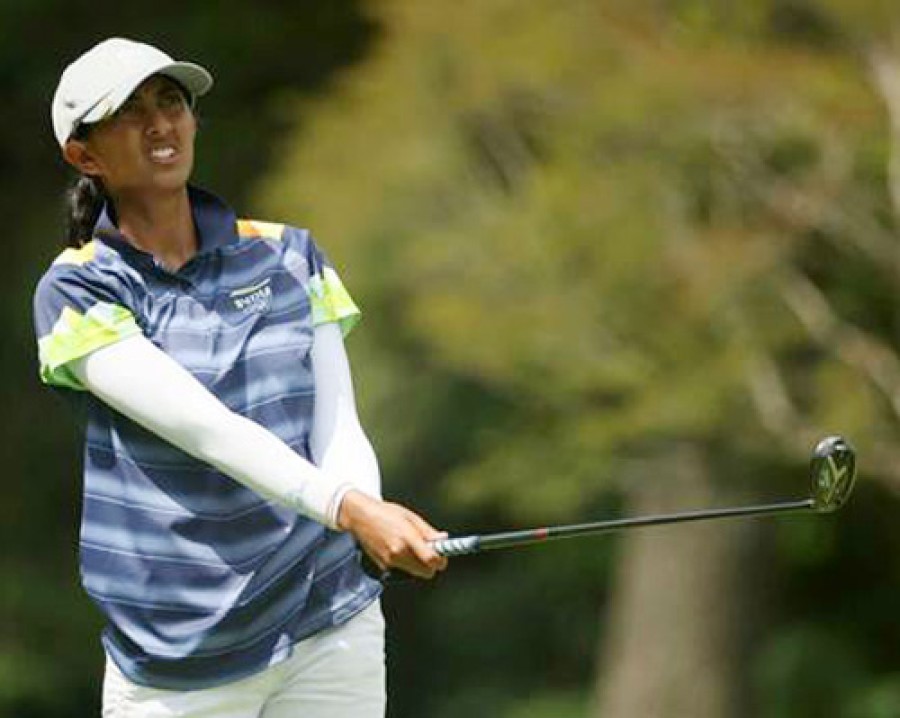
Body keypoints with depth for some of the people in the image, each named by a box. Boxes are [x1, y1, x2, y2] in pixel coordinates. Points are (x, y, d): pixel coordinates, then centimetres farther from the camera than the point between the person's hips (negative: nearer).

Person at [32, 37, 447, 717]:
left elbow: (338, 427, 0)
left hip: (331, 636, 2)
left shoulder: (289, 256, 8)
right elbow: (206, 427, -18)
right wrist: (348, 509, -32)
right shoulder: (76, 292, -4)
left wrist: (368, 512, -24)